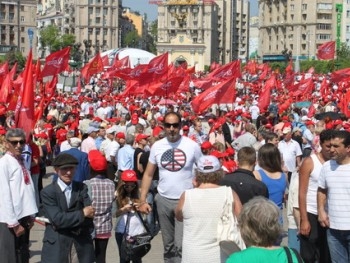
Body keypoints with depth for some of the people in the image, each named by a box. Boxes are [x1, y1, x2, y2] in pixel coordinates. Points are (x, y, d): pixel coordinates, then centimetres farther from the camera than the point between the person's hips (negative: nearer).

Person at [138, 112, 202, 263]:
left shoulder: (192, 146, -7)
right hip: (163, 200, 3)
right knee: (168, 244, 15)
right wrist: (142, 201, 1)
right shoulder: (157, 146, 1)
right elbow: (148, 174, 7)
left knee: (180, 245, -10)